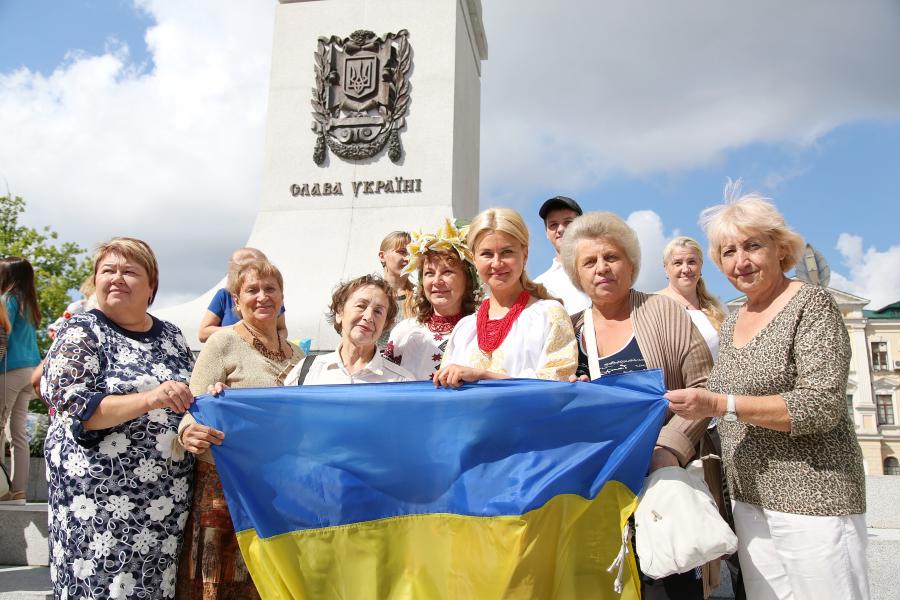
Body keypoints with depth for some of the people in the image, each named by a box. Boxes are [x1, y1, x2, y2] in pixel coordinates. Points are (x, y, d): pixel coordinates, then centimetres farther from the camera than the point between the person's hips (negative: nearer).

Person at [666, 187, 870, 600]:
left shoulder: (811, 305, -9)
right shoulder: (731, 323, 11)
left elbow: (823, 405, -19)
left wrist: (719, 405, -25)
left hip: (812, 503, -6)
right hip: (750, 502, 6)